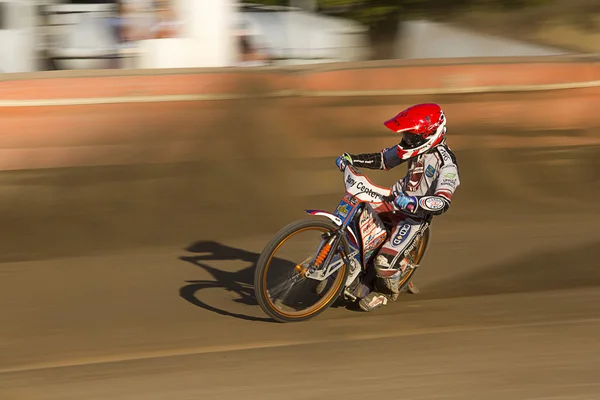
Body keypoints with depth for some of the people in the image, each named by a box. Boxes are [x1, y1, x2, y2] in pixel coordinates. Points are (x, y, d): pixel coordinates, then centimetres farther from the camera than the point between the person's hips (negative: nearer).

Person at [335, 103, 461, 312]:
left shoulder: (446, 163, -23)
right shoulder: (417, 147, 1)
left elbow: (443, 202, -32)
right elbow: (382, 159, 10)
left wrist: (414, 202, -48)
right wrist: (350, 158, -2)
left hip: (415, 215, -8)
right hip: (396, 199, 8)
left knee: (385, 260, -18)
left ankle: (386, 292, 16)